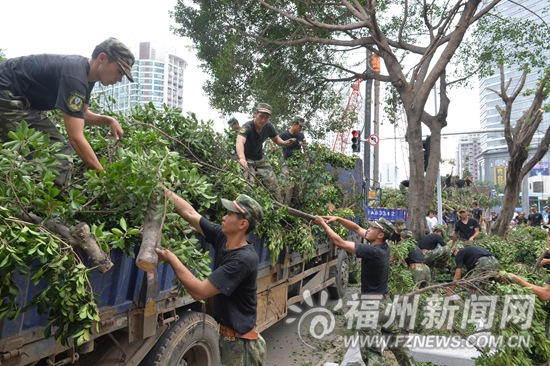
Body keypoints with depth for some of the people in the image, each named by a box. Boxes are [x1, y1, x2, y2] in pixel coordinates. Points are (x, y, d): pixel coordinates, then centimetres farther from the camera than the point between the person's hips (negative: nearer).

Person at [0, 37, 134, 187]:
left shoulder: (87, 73, 0)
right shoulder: (74, 75, -29)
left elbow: (81, 114, 14)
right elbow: (76, 137, -34)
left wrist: (109, 120, -5)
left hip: (20, 99, 10)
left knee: (58, 151, 7)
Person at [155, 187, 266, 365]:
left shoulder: (244, 258, -28)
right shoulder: (222, 238, -7)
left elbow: (200, 291, -28)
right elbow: (190, 214, 2)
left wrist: (171, 259, -23)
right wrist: (166, 192, 2)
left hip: (241, 342, -7)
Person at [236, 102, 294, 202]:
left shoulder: (269, 127, -10)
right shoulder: (247, 127, -29)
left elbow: (276, 139, 9)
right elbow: (239, 142, -47)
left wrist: (285, 143, -14)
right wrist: (242, 158, -67)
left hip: (261, 158, 5)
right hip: (247, 159, -5)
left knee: (272, 183, 1)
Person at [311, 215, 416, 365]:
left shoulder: (372, 251, -25)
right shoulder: (383, 245, 0)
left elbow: (339, 242, -22)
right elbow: (356, 228, 7)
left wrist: (323, 224, -13)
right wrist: (337, 219, 0)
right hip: (385, 300, 9)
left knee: (373, 348, -1)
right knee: (395, 341, 20)